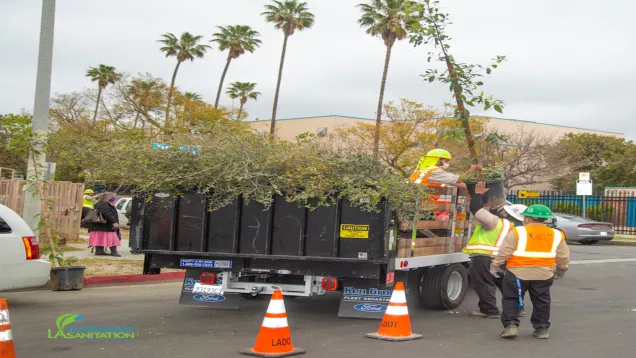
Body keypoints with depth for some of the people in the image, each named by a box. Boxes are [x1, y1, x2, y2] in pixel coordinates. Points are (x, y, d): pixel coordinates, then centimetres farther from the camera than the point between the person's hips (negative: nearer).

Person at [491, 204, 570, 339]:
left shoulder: (517, 232, -8)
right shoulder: (557, 235, 5)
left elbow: (504, 252, -9)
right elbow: (563, 257, 11)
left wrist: (495, 265, 3)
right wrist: (561, 270, 27)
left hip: (518, 272, -3)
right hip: (543, 274, 3)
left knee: (511, 299, 7)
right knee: (541, 302, 16)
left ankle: (510, 325, -4)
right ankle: (542, 328, 19)